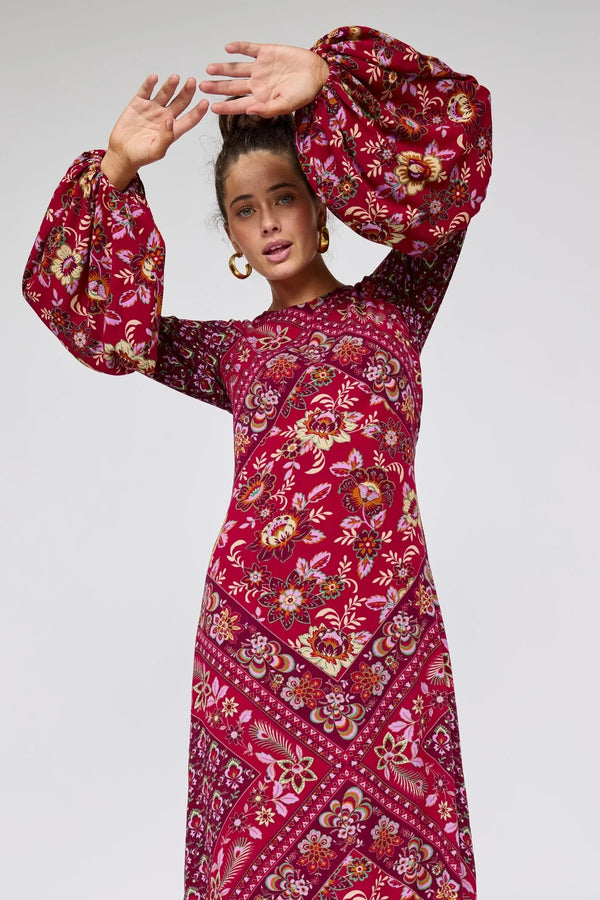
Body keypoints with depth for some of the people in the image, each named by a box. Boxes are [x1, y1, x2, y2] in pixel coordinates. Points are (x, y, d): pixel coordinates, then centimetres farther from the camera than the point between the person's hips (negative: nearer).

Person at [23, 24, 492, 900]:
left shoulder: (393, 304, 11)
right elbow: (86, 308, 11)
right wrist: (115, 173, 2)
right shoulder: (232, 350, 15)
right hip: (252, 626, 1)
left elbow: (457, 125, 4)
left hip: (388, 625, -1)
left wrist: (328, 84, -5)